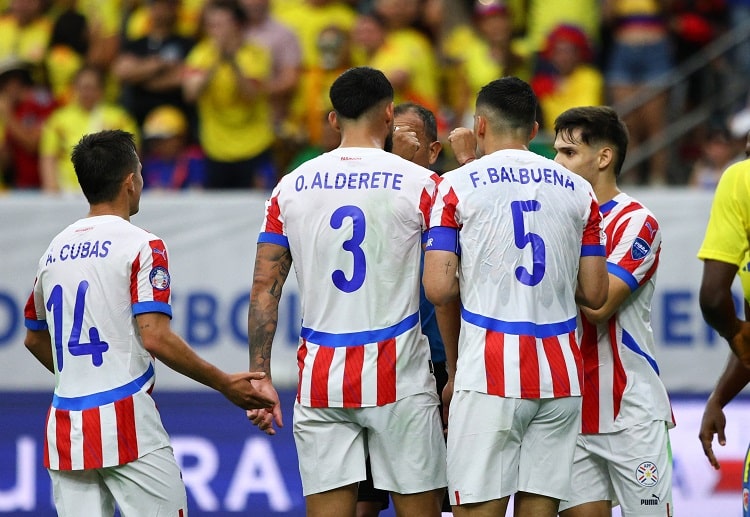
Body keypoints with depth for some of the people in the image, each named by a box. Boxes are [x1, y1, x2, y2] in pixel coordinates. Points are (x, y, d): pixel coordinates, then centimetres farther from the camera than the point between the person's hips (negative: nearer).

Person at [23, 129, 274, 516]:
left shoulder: (56, 249, 13)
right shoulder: (140, 245, -7)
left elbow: (34, 339, 24)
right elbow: (155, 337, -16)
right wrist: (226, 385, -9)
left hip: (66, 423, 6)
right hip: (125, 422, -6)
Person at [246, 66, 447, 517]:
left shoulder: (292, 187, 6)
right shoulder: (421, 184, -3)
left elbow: (265, 286, 5)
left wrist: (260, 376, 7)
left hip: (321, 380, 3)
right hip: (399, 378, -3)